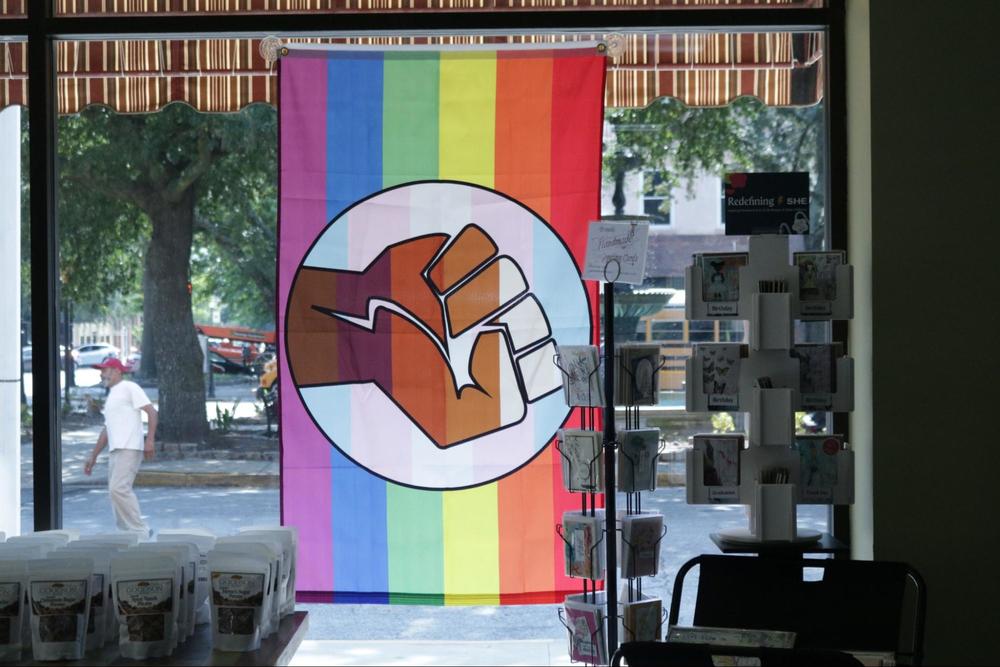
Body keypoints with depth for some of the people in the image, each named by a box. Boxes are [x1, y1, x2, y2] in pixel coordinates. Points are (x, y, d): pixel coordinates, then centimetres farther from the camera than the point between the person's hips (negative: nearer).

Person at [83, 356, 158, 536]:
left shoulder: (129, 388, -2)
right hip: (115, 450, 9)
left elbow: (151, 411, -11)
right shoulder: (111, 396, 25)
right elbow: (107, 429, 30)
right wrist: (93, 456, 29)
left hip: (129, 449, -9)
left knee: (118, 489, -18)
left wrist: (150, 440, -20)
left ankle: (140, 531, -13)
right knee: (116, 491, 7)